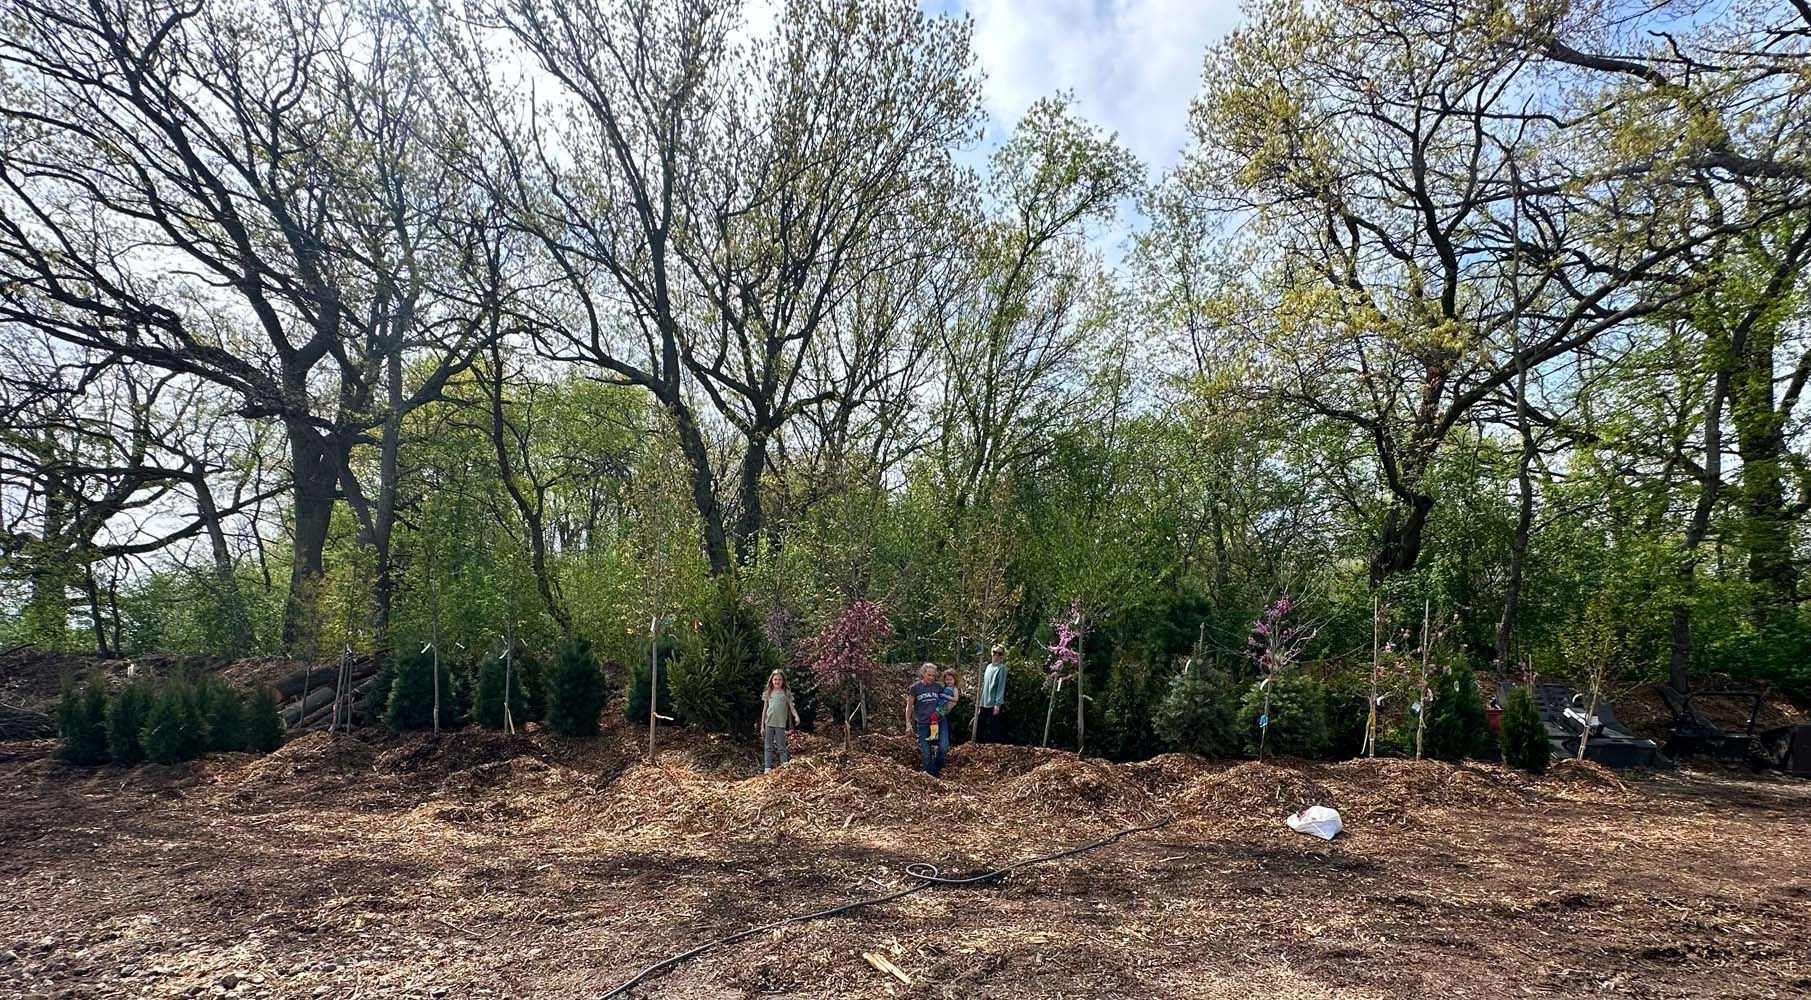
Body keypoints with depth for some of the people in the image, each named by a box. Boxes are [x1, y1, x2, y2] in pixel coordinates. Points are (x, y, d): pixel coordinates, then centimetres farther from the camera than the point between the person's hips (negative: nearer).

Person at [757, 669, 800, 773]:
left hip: (780, 724, -3)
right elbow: (764, 710, 12)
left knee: (781, 747, -1)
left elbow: (791, 707, -2)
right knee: (768, 747, 4)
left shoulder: (786, 693, 2)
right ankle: (767, 768, 6)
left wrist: (796, 716, -21)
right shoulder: (768, 693, 10)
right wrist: (762, 725, 11)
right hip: (769, 723, 3)